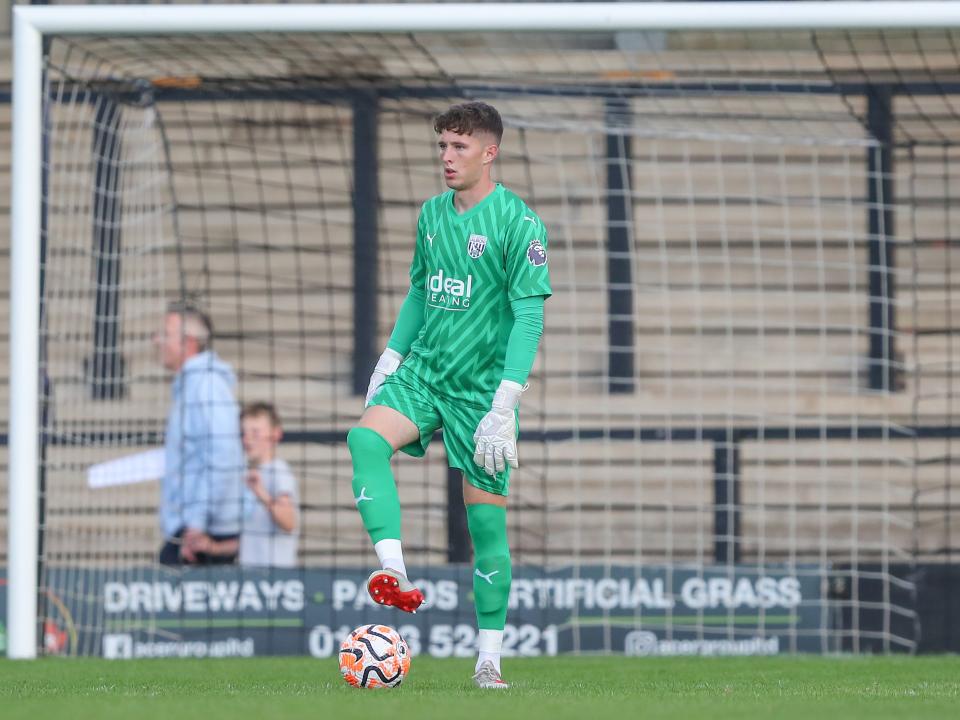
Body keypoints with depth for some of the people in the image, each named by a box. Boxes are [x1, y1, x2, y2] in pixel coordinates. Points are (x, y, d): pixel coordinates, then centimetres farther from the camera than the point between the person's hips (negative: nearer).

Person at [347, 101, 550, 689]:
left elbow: (530, 316, -15)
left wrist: (504, 406, -22)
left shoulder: (518, 223, -12)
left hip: (482, 386, -5)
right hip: (424, 372, 5)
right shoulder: (433, 213, 9)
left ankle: (490, 659, 7)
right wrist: (389, 359, 16)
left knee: (487, 516, -2)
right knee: (367, 438, -25)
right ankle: (397, 577, -34)